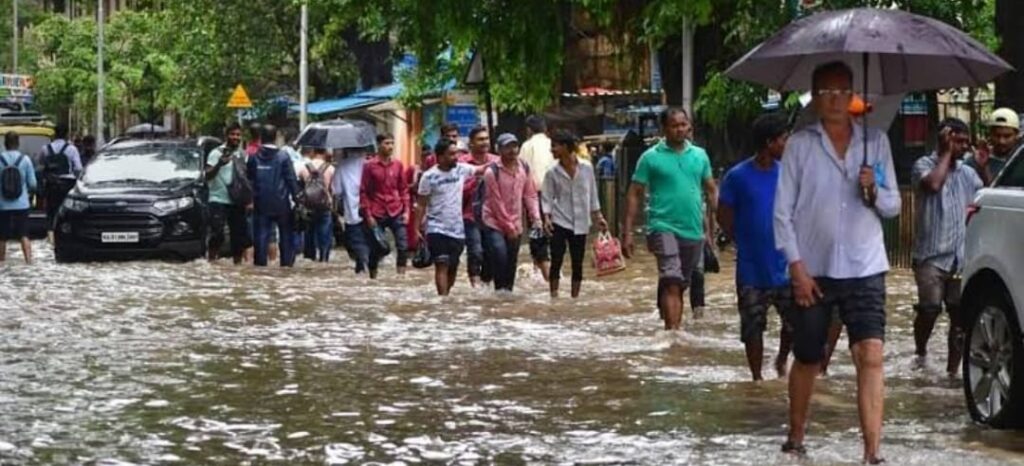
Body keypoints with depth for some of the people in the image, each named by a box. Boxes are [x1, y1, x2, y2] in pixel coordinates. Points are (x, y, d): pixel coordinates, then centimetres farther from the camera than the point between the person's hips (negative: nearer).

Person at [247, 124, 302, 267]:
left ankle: (260, 262, 0)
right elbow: (292, 179, -7)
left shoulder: (254, 157, -1)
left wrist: (249, 200, 13)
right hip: (281, 205, -1)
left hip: (261, 204, 1)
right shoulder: (283, 157, -7)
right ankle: (287, 262, 8)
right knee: (285, 235, 9)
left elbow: (249, 179, 5)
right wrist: (296, 197, 1)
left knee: (261, 235, 4)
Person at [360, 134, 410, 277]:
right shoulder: (370, 166, -3)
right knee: (375, 249, 5)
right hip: (377, 215, -2)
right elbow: (363, 192, -2)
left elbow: (404, 189, 12)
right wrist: (368, 215, -7)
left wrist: (406, 210, 3)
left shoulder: (398, 165, 6)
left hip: (396, 213, 2)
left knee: (403, 245, -8)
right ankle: (373, 276, 16)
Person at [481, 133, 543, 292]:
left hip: (515, 226, 5)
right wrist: (509, 227, -12)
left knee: (511, 263, 8)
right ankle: (501, 290, -10)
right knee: (500, 256, -20)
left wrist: (536, 218, -6)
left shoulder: (524, 169, 3)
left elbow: (530, 195, 8)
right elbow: (496, 202, -13)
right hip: (495, 224, -5)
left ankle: (508, 290, 18)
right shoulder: (492, 172, -14)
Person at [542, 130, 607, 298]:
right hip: (559, 223, -1)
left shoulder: (586, 168, -1)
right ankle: (554, 295, 0)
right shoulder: (552, 173, -3)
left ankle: (575, 296, 16)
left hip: (580, 223, 1)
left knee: (577, 263, 6)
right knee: (556, 261, -6)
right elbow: (547, 199, -2)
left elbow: (592, 195, 8)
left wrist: (598, 217, 8)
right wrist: (547, 218, -16)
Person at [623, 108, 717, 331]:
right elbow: (635, 195, 0)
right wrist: (628, 233, -6)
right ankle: (673, 331, -26)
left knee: (680, 285, 12)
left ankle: (674, 328, 22)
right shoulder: (651, 157, 0)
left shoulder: (699, 155, 11)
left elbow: (711, 191, 16)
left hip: (693, 231, 4)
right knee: (671, 282, -19)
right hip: (664, 227, -4)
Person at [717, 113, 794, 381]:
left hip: (785, 265, 2)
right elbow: (724, 217, 1)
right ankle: (757, 378, 18)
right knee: (753, 326, 5)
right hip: (752, 268, -2)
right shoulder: (738, 177, -7)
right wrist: (745, 243, 2)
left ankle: (782, 360, 26)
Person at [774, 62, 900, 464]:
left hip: (864, 269, 0)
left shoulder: (876, 141, 6)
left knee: (871, 355, -14)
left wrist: (874, 191, -13)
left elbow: (892, 206, 10)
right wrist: (797, 268, -8)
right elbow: (783, 212, -1)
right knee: (807, 360, 11)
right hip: (813, 272, 0)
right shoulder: (799, 145, 0)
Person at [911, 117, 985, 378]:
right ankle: (920, 354, 13)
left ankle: (953, 370, 6)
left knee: (961, 315, 0)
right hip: (931, 255, -5)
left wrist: (984, 169, 1)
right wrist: (946, 154, -8)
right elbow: (933, 183, -21)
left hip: (962, 257, 5)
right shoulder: (924, 165, 1)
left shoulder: (967, 173, 16)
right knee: (930, 309, -12)